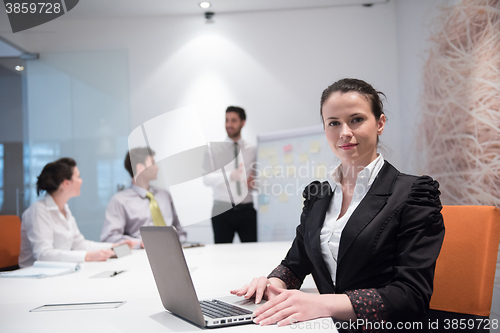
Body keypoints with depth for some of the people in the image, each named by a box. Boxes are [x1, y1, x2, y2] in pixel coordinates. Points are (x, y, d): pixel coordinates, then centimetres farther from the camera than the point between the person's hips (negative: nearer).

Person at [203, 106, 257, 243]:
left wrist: (254, 183, -8)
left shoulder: (252, 150, 11)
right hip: (222, 210, -1)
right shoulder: (214, 149, 4)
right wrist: (229, 175, -26)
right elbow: (207, 179, -9)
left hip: (246, 210, 2)